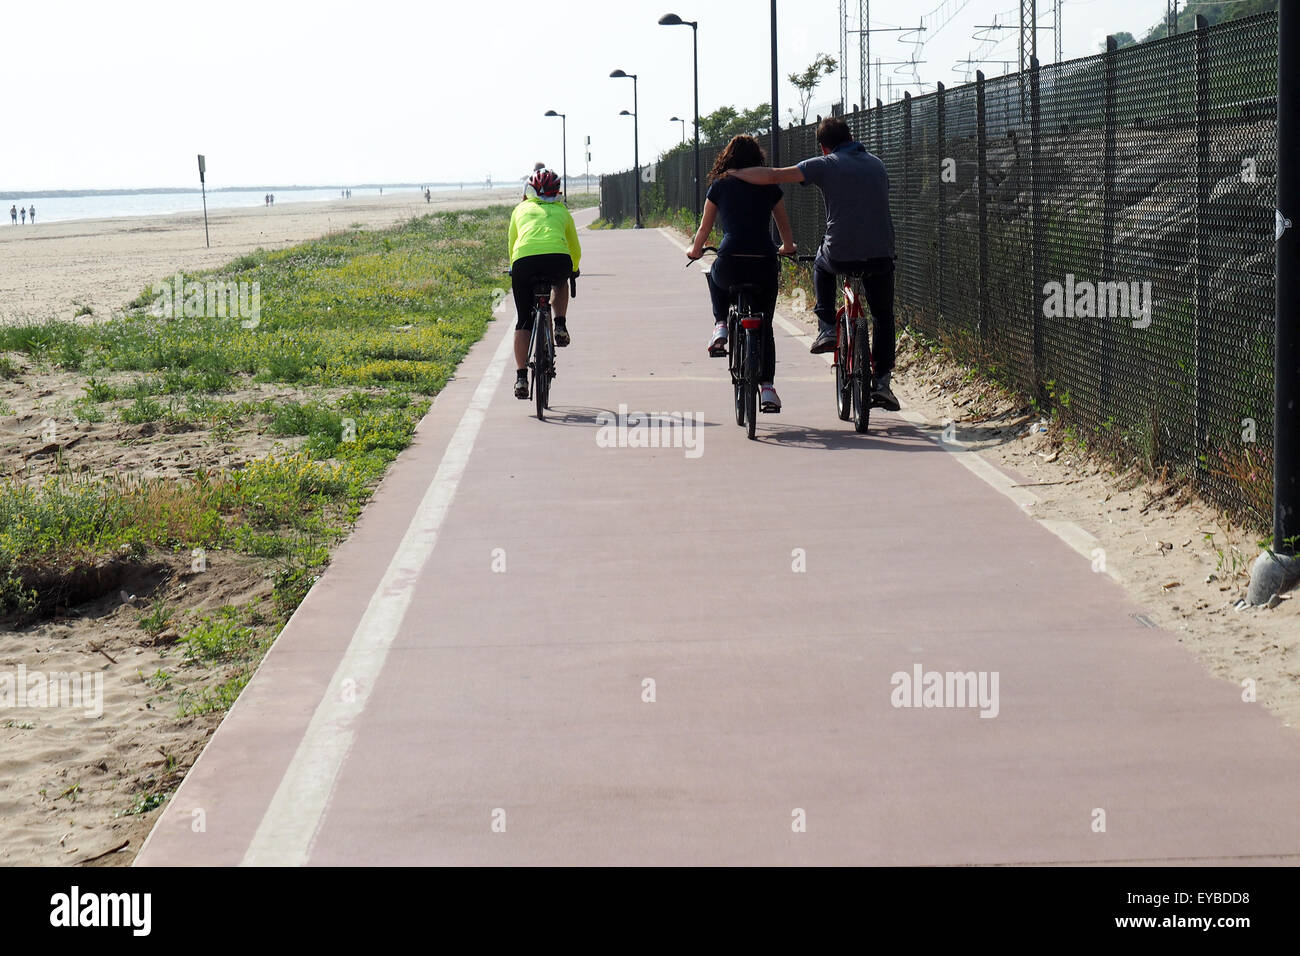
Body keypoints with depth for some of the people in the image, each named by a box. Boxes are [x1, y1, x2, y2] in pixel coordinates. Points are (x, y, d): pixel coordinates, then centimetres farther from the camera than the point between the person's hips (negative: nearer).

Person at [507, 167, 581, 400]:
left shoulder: (521, 209, 28)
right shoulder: (561, 211, 28)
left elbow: (511, 245, 37)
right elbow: (575, 249, 38)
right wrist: (572, 271, 57)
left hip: (524, 260, 0)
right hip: (558, 257, 0)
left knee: (523, 322, 13)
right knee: (560, 283, 38)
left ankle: (521, 377, 5)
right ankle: (560, 326, 17)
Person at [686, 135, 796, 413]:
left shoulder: (719, 187, 9)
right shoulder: (770, 188, 12)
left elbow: (704, 228, 18)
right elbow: (785, 226, 24)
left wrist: (694, 251, 38)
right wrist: (788, 248, 46)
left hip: (731, 262, -1)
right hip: (764, 265, 1)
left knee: (715, 277, 37)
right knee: (764, 327, 15)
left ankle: (721, 326, 19)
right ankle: (767, 387, 5)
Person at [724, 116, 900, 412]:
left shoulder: (825, 165, -1)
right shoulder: (877, 164, 14)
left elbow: (772, 176, -5)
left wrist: (736, 173, 9)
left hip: (840, 255, -2)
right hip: (880, 254, 3)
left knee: (821, 265, 34)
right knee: (883, 317, 19)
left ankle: (826, 328, 21)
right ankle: (882, 381, 9)